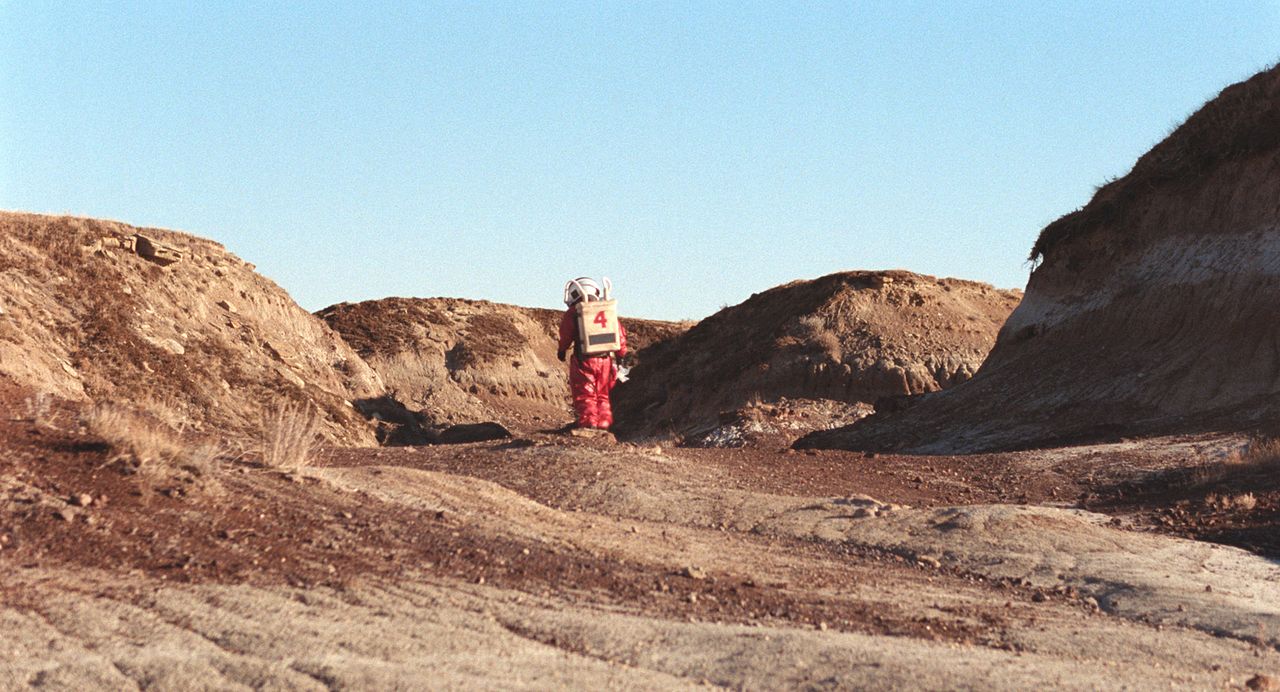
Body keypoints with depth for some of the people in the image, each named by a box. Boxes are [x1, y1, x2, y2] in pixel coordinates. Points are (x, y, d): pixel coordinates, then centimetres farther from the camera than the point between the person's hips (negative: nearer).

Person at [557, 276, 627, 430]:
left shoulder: (573, 313, -2)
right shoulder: (609, 311, 10)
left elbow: (565, 337, 2)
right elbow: (620, 334, 11)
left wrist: (561, 351, 21)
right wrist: (620, 355, 23)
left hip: (584, 360, -4)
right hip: (607, 360, 4)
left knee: (585, 396, 1)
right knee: (603, 396, 15)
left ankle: (588, 424, -9)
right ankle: (604, 425, 10)